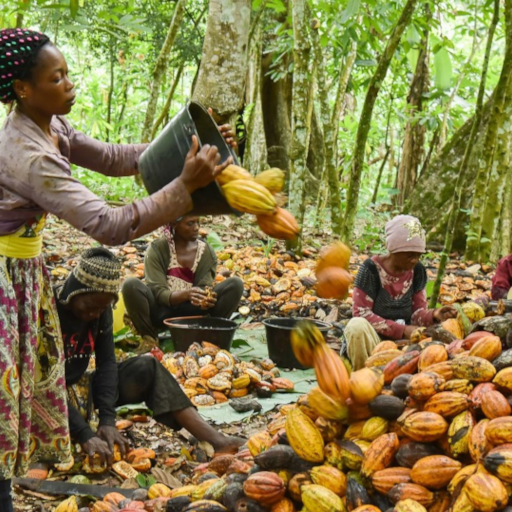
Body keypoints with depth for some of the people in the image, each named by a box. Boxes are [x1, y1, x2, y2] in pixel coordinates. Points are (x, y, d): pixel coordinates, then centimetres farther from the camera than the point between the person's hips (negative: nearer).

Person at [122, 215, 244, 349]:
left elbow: (206, 287, -8)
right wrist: (185, 294, -37)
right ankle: (150, 340, -16)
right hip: (162, 311, -2)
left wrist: (206, 298, -33)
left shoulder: (206, 251, 0)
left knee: (235, 284, -17)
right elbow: (158, 292, -17)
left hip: (191, 312, 2)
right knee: (131, 285, -31)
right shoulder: (158, 249, -10)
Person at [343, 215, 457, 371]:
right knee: (357, 326, -37)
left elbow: (418, 313, 1)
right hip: (372, 336, -4)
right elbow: (361, 313, -17)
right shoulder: (371, 268, -13)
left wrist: (433, 315, -23)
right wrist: (402, 330, -21)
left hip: (403, 340, 4)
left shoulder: (417, 271, 2)